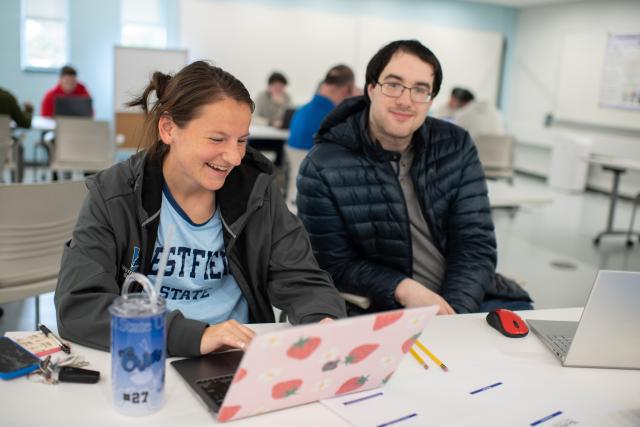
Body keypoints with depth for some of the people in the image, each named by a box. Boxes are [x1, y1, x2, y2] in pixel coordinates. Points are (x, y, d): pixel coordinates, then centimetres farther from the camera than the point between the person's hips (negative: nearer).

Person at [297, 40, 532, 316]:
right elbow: (335, 265, -8)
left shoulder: (456, 147, 1)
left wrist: (454, 312, -18)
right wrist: (404, 290, -22)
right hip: (379, 309, -3)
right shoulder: (322, 168, -10)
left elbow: (475, 243, -3)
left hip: (465, 299, 4)